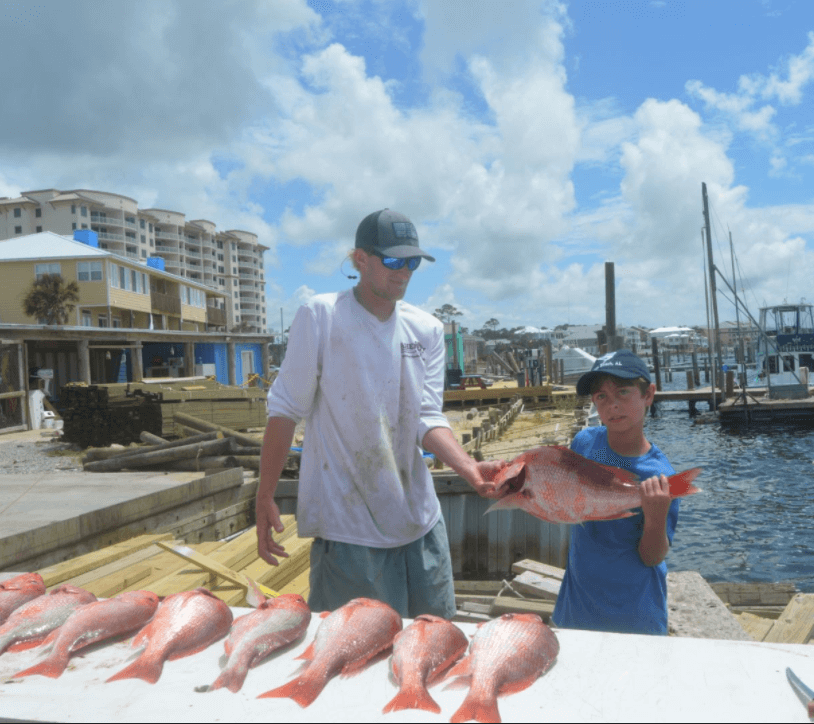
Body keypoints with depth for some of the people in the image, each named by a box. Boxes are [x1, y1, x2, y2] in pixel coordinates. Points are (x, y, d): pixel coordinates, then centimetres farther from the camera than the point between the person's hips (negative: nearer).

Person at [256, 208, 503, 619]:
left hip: (420, 521, 5)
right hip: (348, 527, -5)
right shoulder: (321, 316, -9)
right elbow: (286, 409, -6)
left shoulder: (427, 330, 5)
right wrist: (265, 498, -8)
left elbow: (428, 418, 0)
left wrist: (470, 469, -18)